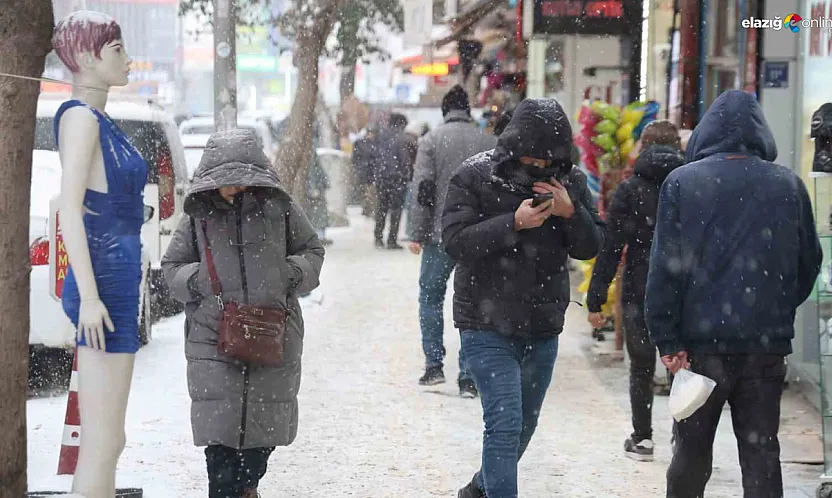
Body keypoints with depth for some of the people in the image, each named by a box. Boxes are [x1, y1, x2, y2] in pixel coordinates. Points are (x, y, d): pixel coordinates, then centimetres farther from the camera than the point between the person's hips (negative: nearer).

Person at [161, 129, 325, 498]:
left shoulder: (279, 208, 1)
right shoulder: (198, 214, 1)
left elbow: (312, 251, 14)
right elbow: (171, 267, 11)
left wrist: (293, 272, -5)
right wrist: (198, 279, -9)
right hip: (214, 336, -1)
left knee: (265, 417, 12)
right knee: (219, 423, -8)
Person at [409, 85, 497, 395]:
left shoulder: (431, 141, -2)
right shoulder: (489, 143, 4)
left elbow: (423, 191, -7)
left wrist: (419, 234, -3)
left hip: (441, 235, -2)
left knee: (431, 295, 14)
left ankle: (434, 364, 9)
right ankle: (468, 377, 4)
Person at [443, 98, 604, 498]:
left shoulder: (570, 181, 2)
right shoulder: (475, 176, -10)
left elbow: (590, 247, 2)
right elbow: (456, 243, -17)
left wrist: (570, 212, -18)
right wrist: (514, 223, -27)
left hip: (543, 327, 5)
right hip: (487, 326, -5)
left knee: (523, 426, 19)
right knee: (505, 424, -15)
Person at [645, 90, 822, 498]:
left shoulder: (682, 182, -4)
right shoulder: (789, 185, 2)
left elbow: (665, 267, -8)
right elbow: (809, 264, 8)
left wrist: (667, 341, -7)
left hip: (701, 339, -1)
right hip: (768, 343, 1)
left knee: (691, 449, 11)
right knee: (761, 450, 8)